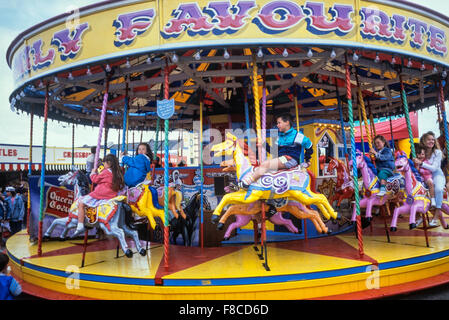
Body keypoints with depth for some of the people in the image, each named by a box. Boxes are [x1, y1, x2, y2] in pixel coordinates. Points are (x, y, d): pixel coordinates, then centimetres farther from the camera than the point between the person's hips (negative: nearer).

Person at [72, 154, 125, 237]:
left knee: (81, 203, 1)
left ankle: (80, 226, -8)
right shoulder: (118, 173, 9)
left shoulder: (106, 171, -9)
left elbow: (96, 179, -1)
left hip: (99, 195, -8)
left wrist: (93, 173, 20)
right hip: (112, 196, 8)